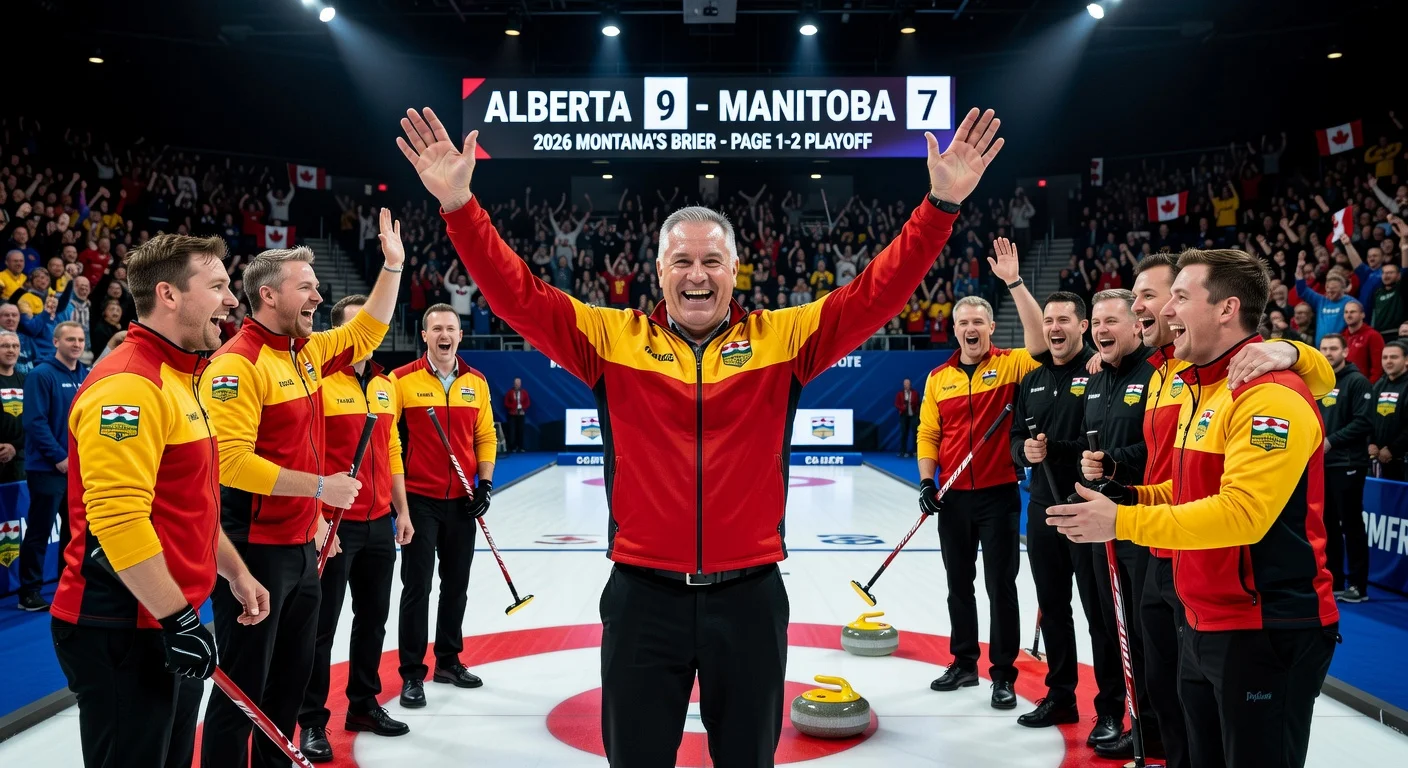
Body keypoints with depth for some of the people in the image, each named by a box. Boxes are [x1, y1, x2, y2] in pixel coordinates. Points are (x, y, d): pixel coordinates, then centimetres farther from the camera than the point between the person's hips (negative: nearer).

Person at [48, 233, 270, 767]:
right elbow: (118, 518, -25)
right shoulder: (128, 384, -18)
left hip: (170, 622, 10)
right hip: (124, 632, -10)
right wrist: (179, 618, -22)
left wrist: (235, 573, 20)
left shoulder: (181, 380, 14)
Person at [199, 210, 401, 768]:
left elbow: (366, 332, 21)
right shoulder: (237, 363, -17)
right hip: (256, 549, -8)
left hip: (301, 545, 9)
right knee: (245, 687, 2)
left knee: (292, 678, 19)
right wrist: (319, 486, -22)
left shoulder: (307, 351, 8)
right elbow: (233, 461, -24)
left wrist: (393, 264, 14)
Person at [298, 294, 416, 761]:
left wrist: (402, 511, 15)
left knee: (373, 618, 15)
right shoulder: (319, 381, -11)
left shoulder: (386, 385, 11)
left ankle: (364, 704, 30)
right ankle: (312, 721, 15)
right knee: (322, 625, 3)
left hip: (379, 523, 7)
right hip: (335, 524, -7)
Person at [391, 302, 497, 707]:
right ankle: (412, 673, 11)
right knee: (417, 586, 1)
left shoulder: (476, 382, 6)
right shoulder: (402, 380, -8)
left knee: (456, 583, 13)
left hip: (462, 501, 4)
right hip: (418, 499, -4)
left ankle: (448, 661, 28)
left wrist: (485, 482, 2)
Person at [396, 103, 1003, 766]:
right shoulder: (612, 339, 1)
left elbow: (875, 294, -4)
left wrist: (940, 205, -13)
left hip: (748, 596, 0)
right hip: (642, 596, 0)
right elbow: (520, 296, -4)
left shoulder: (782, 338, 1)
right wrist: (459, 205, -14)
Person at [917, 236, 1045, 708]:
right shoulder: (939, 378, 7)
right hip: (953, 497, 4)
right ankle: (964, 663, 27)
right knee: (959, 584, 13)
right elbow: (928, 433, 8)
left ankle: (1003, 674, 11)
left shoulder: (1010, 365, -3)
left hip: (999, 495, -4)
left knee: (1001, 586, 1)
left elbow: (1039, 340, -22)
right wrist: (926, 482, -1)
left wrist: (1014, 282, -25)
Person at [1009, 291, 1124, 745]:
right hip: (1043, 507, 7)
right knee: (1052, 607, 15)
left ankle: (1110, 708, 13)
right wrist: (1025, 450, -5)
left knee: (1099, 611, 1)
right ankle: (1060, 696, 28)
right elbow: (1016, 437, 17)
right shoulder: (1033, 381, 13)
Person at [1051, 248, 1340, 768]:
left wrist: (1122, 522, -27)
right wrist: (1134, 496, 5)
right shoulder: (1202, 389, 12)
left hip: (1266, 631, -9)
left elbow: (1241, 512, -28)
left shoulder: (1270, 396, -19)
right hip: (1207, 624, 9)